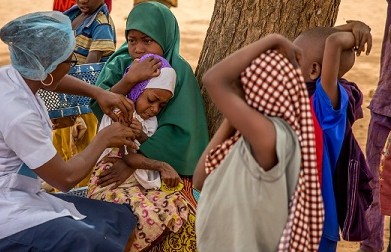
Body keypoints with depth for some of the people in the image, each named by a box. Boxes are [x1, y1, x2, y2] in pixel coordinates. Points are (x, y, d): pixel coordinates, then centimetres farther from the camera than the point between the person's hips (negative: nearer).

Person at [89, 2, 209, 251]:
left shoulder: (179, 71, -7)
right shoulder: (119, 65, 3)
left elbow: (177, 131, -16)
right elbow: (98, 106, -13)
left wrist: (132, 162, -24)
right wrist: (131, 79, -28)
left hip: (164, 162, -2)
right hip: (118, 157, 2)